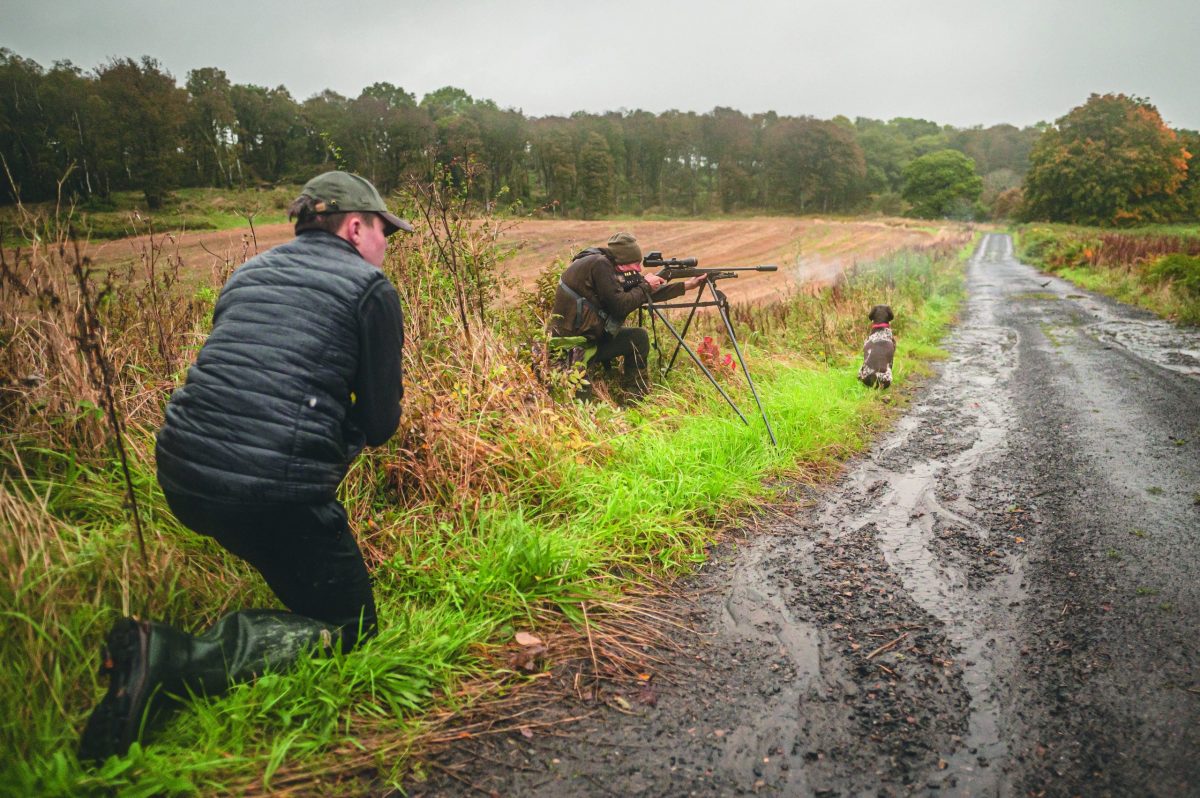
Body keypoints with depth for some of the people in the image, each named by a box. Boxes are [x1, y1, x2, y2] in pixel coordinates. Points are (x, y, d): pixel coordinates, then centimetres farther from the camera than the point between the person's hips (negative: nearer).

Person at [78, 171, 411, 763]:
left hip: (180, 474, 8)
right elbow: (380, 424, -1)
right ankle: (172, 658, -11)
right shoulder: (371, 289, 0)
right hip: (274, 490, -8)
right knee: (349, 627, 7)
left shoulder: (248, 272, 19)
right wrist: (348, 431, 20)